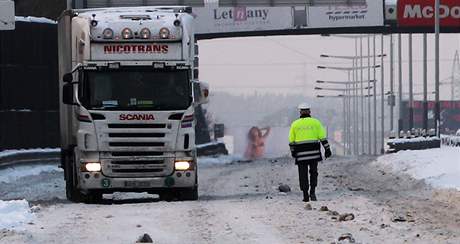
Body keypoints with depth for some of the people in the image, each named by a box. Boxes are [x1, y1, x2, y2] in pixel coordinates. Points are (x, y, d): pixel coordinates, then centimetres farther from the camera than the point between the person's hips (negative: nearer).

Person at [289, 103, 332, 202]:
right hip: (313, 152, 0)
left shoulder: (295, 124, 5)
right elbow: (322, 137, -2)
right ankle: (312, 191, -4)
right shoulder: (315, 122, 2)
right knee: (313, 172, 12)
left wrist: (292, 151, 19)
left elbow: (291, 140, 7)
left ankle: (305, 195, 2)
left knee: (303, 174, 5)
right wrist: (327, 149, 2)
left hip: (301, 153, 0)